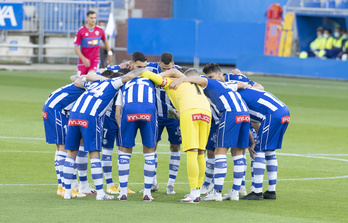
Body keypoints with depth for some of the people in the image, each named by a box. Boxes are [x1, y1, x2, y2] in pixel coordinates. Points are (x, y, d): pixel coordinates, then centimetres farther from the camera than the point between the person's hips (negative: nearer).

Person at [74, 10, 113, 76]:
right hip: (84, 60, -1)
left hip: (95, 59, 1)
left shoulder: (100, 30, 1)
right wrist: (83, 59, -17)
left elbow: (105, 41, 21)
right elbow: (76, 48, -7)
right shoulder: (81, 31, -8)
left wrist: (109, 53, 16)